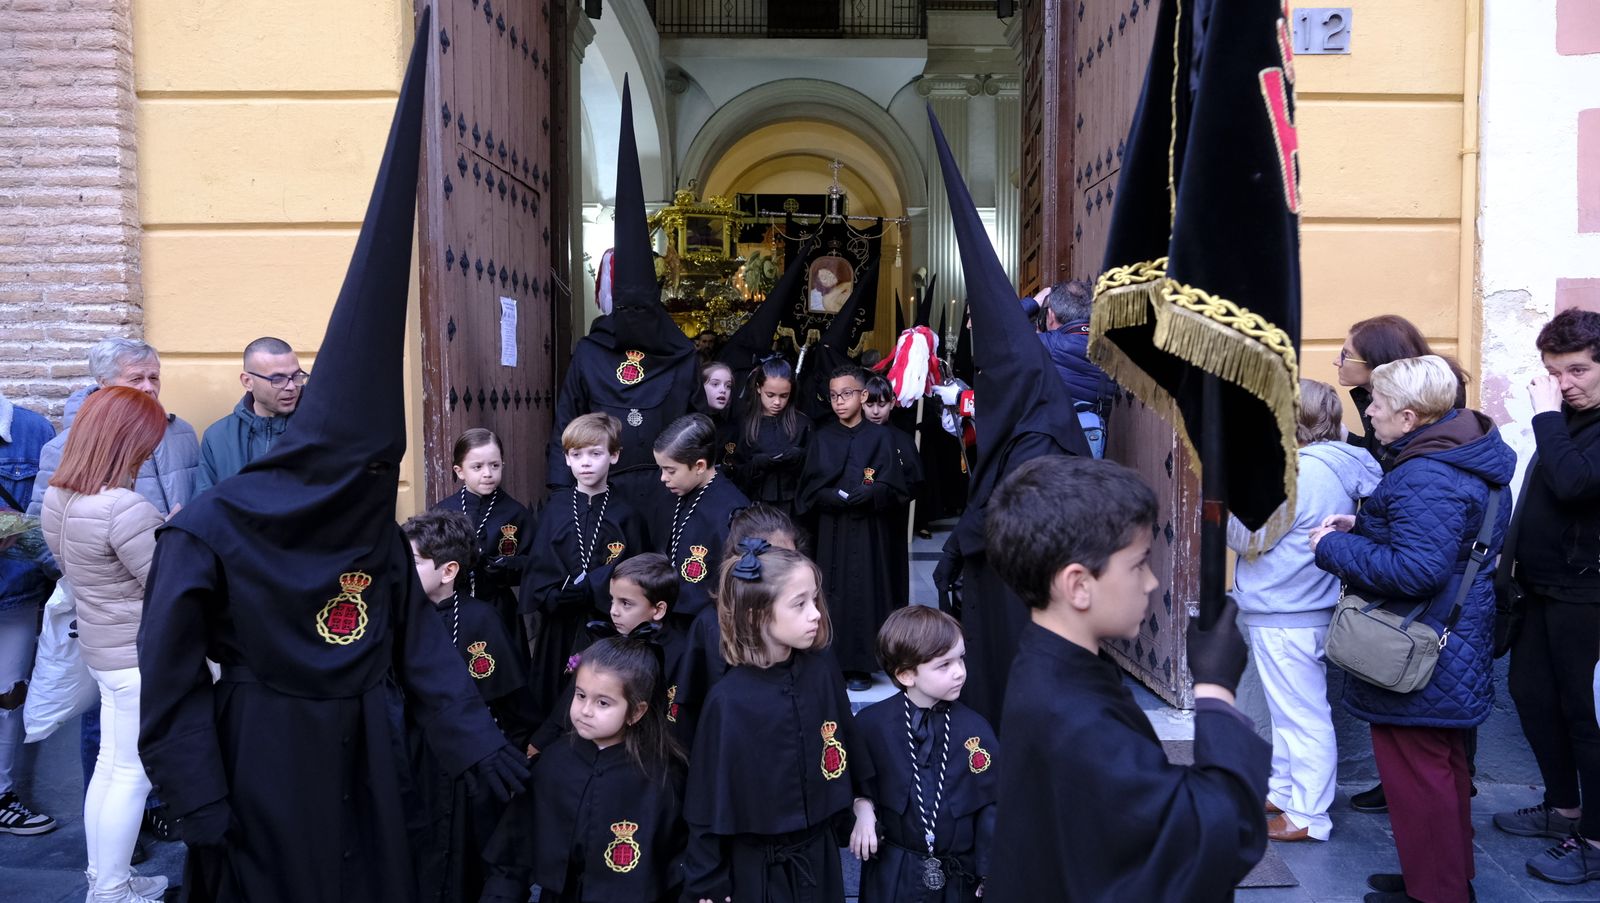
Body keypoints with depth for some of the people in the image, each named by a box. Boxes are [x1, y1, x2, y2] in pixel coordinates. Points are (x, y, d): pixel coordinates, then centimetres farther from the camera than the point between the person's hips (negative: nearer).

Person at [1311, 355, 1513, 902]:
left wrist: (1336, 548, -21)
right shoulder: (1466, 457, 7)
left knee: (1415, 771, 3)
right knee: (1444, 765, 23)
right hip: (1454, 647, 11)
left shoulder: (1426, 478, -27)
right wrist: (1363, 526, 6)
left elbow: (1416, 568, -33)